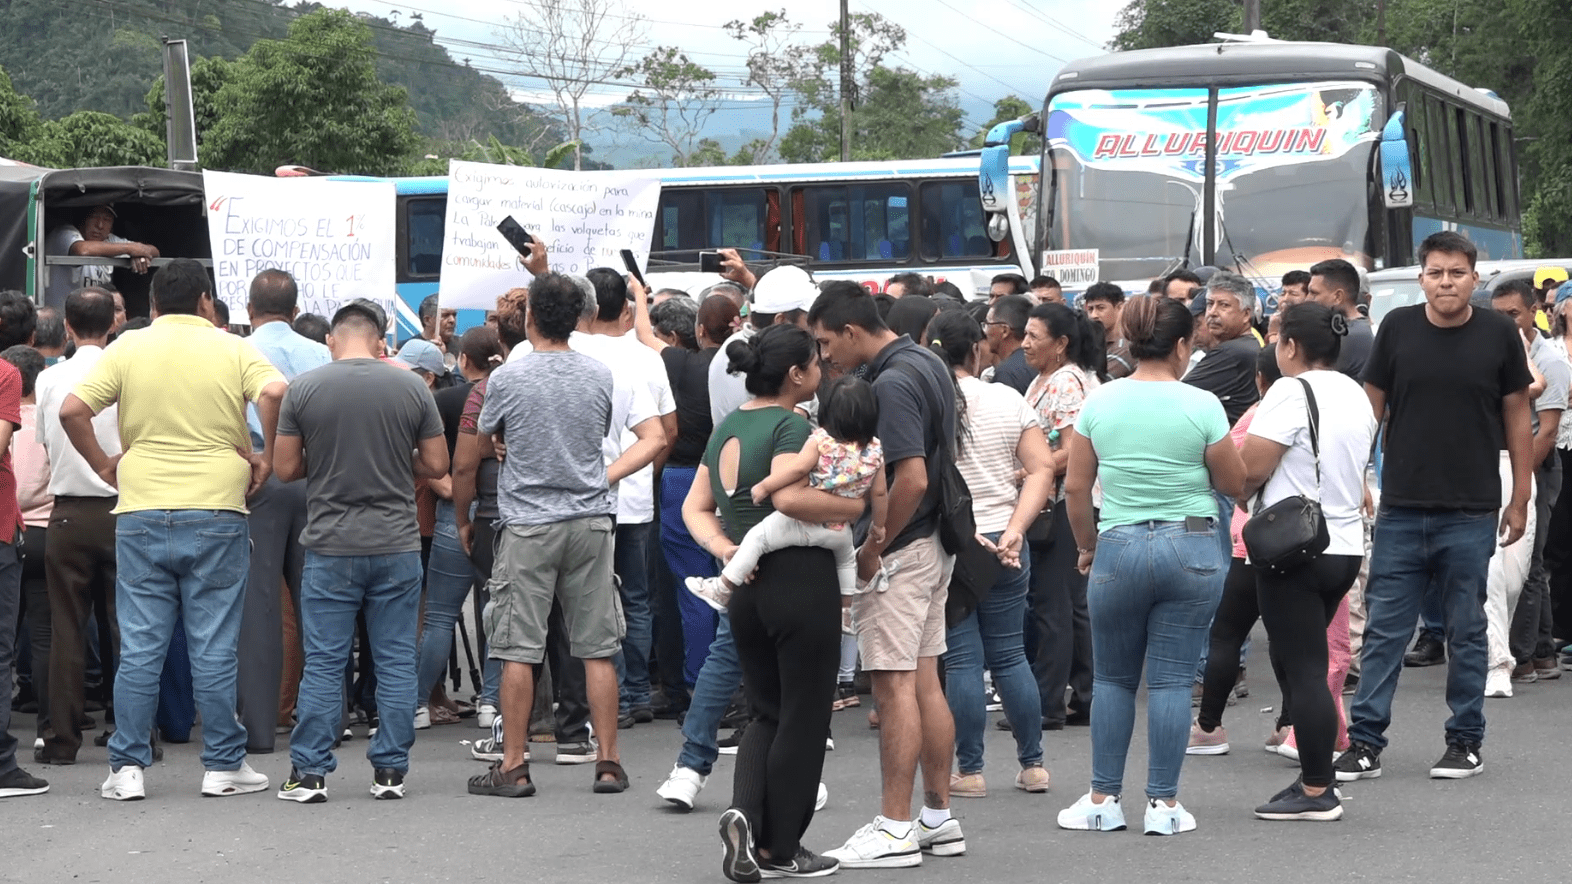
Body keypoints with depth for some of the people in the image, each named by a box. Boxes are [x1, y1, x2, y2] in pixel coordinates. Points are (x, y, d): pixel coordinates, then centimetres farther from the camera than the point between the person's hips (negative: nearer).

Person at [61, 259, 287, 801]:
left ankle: (127, 768, 6)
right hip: (216, 514, -1)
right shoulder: (232, 350, 2)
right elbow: (275, 394, -15)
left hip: (141, 514, 1)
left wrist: (103, 465, 7)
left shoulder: (127, 350, 5)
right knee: (214, 649, 4)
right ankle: (223, 766, 9)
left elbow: (73, 411, -4)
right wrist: (267, 457, -3)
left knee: (139, 649, 5)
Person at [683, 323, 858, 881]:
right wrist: (857, 507, -19)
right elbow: (790, 497, -29)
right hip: (800, 578, -8)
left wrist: (720, 546, -1)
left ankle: (744, 812, -5)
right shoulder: (791, 426, -12)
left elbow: (695, 507, 13)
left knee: (767, 711, 18)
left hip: (745, 585, 8)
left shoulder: (728, 428, 13)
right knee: (803, 717, 4)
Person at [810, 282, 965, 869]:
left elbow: (911, 478, -25)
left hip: (899, 552, -10)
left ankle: (895, 830, -3)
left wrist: (871, 550, -16)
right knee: (924, 680, 13)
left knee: (894, 685, -6)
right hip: (933, 544, 10)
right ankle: (939, 819, 18)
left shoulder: (891, 384, -19)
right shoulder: (928, 365, 11)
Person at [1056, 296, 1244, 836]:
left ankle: (1104, 800, 14)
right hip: (1191, 548, -1)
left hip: (1119, 547, 2)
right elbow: (1234, 484, 0)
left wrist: (1086, 545, 16)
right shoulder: (1202, 406, -8)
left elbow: (1075, 488, 3)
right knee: (1172, 680, 3)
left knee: (1113, 679, 13)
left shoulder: (1099, 403, 0)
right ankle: (1164, 805, 5)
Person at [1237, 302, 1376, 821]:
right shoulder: (1357, 395, 13)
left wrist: (1238, 491, 3)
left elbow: (1250, 468, -17)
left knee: (1303, 668, -4)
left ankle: (1316, 792, -3)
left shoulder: (1291, 392, -13)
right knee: (1301, 662, 17)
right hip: (1345, 546, 8)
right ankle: (1315, 777, 16)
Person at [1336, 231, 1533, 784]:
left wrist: (1520, 499, 4)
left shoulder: (1498, 335, -1)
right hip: (1400, 510, 1)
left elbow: (1517, 417, 5)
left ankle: (1466, 742, 18)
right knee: (1383, 630, 3)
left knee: (1467, 632, 8)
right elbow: (1372, 406, 8)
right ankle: (1365, 743, 7)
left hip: (1470, 514, -1)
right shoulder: (1397, 328, 1)